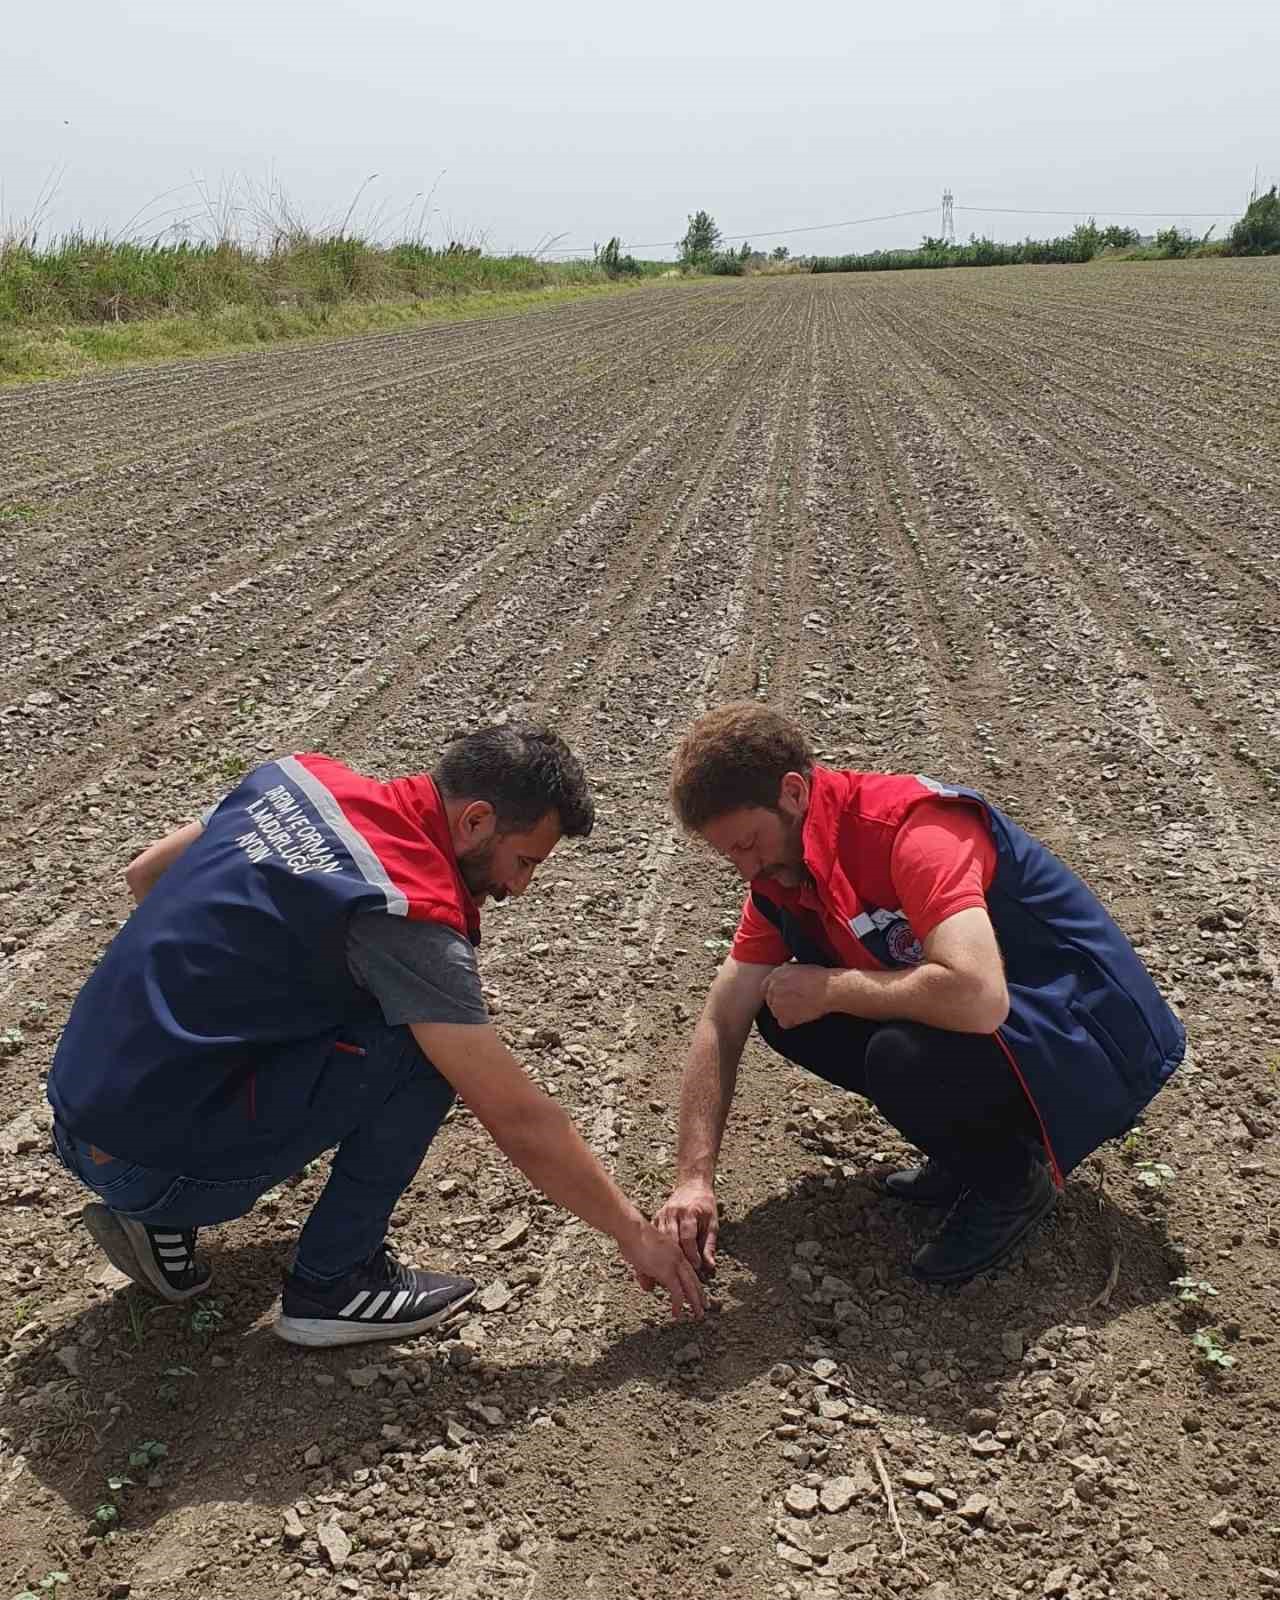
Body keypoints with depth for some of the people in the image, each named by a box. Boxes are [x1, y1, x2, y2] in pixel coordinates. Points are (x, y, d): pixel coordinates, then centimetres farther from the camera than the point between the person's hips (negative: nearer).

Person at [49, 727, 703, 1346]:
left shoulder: (302, 776, 2)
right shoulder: (410, 914, -20)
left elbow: (145, 873, 17)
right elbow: (518, 1120, -17)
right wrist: (634, 1233, -5)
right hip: (150, 1161, -8)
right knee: (422, 1046, -13)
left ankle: (160, 1221, 17)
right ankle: (333, 1283, 2)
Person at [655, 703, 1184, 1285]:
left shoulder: (910, 825, -28)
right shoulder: (782, 871, -2)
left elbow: (977, 997, -42)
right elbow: (722, 1024, 0)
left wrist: (829, 988, -26)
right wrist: (693, 1181, -8)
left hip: (1091, 1040, -8)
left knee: (905, 1057, -35)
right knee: (782, 1012, -3)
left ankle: (1011, 1176, -3)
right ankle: (971, 1146, 9)